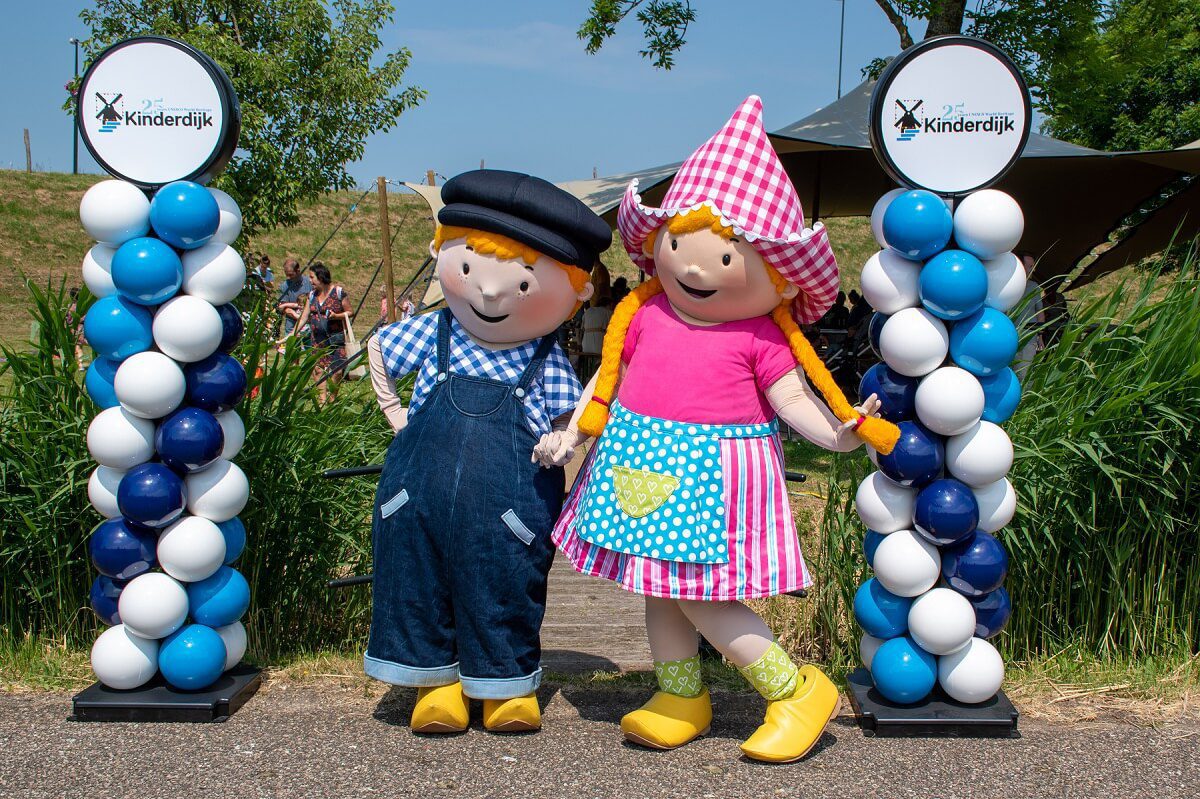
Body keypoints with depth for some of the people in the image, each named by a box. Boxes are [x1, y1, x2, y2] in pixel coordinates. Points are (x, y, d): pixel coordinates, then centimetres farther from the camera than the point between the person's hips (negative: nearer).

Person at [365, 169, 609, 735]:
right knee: (419, 585, 10)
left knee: (503, 592, 8)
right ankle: (434, 682, 27)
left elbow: (570, 427, 8)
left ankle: (508, 685, 27)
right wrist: (396, 415, 14)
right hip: (421, 497, 2)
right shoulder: (432, 335, 1)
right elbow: (376, 348, 19)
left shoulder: (548, 365, -4)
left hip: (506, 511, -2)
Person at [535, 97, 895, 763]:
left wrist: (839, 433, -24)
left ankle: (798, 690, 10)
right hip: (645, 465, 6)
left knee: (701, 597, -5)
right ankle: (681, 697, 33)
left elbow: (794, 400, -9)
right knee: (661, 588, 15)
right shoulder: (643, 316, 3)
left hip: (713, 475, -5)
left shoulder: (758, 338, -9)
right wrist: (571, 432, 10)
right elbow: (608, 381, 12)